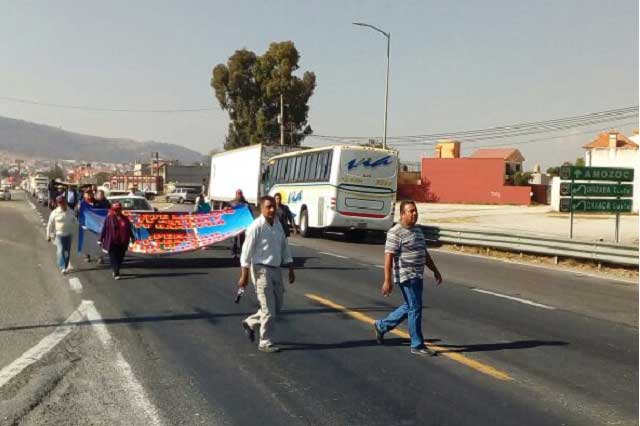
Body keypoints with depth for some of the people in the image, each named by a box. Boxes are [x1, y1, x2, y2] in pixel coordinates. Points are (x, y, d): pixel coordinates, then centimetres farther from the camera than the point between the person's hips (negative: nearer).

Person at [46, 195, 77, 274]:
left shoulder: (70, 212, 1)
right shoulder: (55, 213, -9)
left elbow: (75, 222, 17)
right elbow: (50, 225, -1)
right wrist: (49, 235, 2)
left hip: (68, 234, 4)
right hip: (59, 235, -4)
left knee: (67, 252, 10)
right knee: (60, 251, -14)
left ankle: (66, 267, 24)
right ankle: (62, 268, -15)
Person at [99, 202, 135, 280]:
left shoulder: (125, 219, 8)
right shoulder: (109, 218, -3)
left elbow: (129, 229, 17)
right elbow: (104, 229, -3)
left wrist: (132, 237, 19)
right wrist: (100, 240, -3)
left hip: (122, 243, 4)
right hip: (112, 242, -4)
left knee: (120, 258, 8)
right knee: (114, 258, -5)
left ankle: (115, 271, 25)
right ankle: (116, 273, -4)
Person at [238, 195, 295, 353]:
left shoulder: (278, 225, 8)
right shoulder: (256, 227, -14)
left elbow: (285, 248, 15)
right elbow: (247, 252, -14)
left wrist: (291, 270, 14)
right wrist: (244, 276, -15)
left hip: (276, 269, 7)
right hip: (262, 270, -7)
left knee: (277, 306, 14)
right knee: (269, 309, -4)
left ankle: (250, 323, 33)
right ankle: (266, 342, 10)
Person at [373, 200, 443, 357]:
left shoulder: (417, 230, 15)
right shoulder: (395, 233, -13)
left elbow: (425, 254, 22)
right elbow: (388, 257, -18)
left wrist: (435, 271, 20)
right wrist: (387, 280, -22)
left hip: (417, 276, 9)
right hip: (406, 276, -9)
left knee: (409, 307, 17)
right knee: (415, 308, -5)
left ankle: (382, 326, 32)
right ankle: (417, 345, 5)